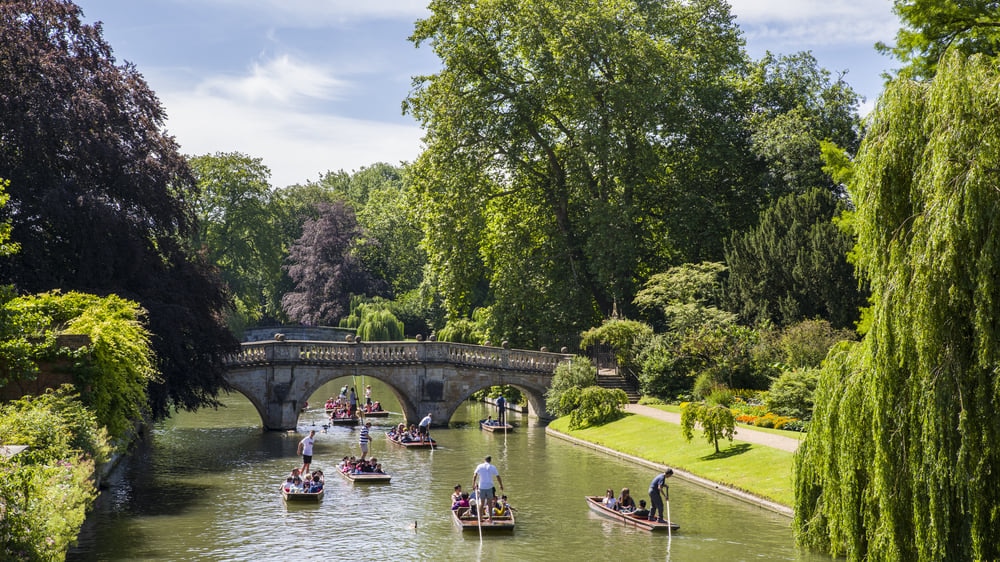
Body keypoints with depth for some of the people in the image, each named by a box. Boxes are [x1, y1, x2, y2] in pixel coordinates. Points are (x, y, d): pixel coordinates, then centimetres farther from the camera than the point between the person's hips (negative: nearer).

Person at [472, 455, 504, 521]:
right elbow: (498, 477, 2)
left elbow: (475, 475, -3)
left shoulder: (480, 466, 2)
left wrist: (474, 484, 5)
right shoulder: (493, 467, 1)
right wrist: (501, 486, 13)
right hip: (489, 487, 0)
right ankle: (490, 518, 10)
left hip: (481, 487, 0)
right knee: (490, 503, 8)